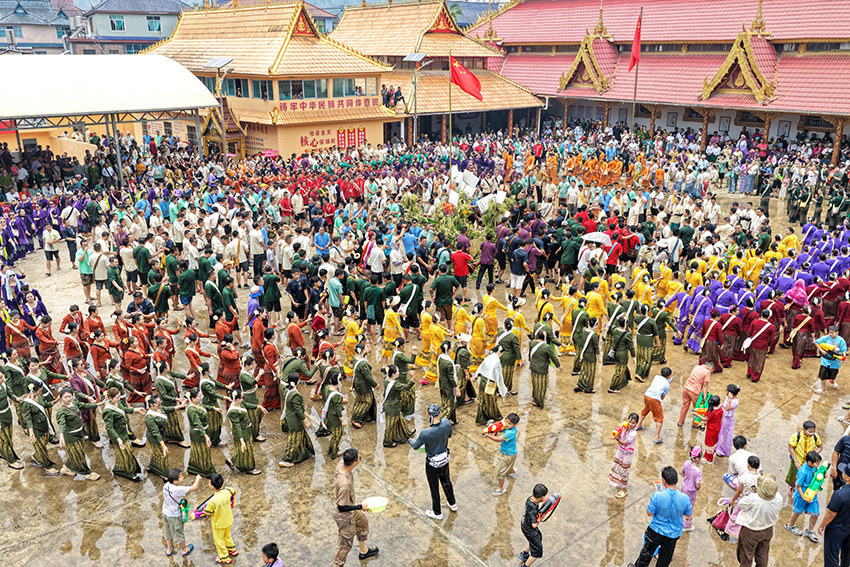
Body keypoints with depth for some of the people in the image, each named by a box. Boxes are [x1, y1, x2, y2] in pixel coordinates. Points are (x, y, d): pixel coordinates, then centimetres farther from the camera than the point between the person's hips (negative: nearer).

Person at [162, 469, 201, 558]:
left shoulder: (166, 485, -13)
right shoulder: (177, 490, -35)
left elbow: (164, 498, 4)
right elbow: (194, 488, -32)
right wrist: (198, 478, -14)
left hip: (165, 513, 6)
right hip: (174, 517, -6)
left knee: (168, 533, 27)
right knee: (179, 533, 17)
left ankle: (169, 549, 47)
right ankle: (184, 550, 39)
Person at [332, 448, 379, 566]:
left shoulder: (340, 465, -19)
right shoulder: (344, 484, -43)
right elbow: (342, 507, -31)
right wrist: (360, 507, -18)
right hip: (344, 516, -9)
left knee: (363, 523, 31)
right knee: (346, 543, 13)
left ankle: (363, 551, 55)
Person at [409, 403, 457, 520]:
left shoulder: (426, 433, -35)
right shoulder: (446, 423, -22)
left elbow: (416, 446, -15)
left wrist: (410, 440, 7)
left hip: (432, 463, -5)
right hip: (445, 458, 5)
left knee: (434, 488, 17)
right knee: (446, 481, 30)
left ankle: (437, 513, 37)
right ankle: (453, 504, 50)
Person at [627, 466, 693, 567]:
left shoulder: (657, 496, -29)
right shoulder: (685, 498, -21)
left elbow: (649, 513, -15)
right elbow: (688, 515, -3)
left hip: (656, 531, -2)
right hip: (674, 533, 2)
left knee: (646, 552, 22)